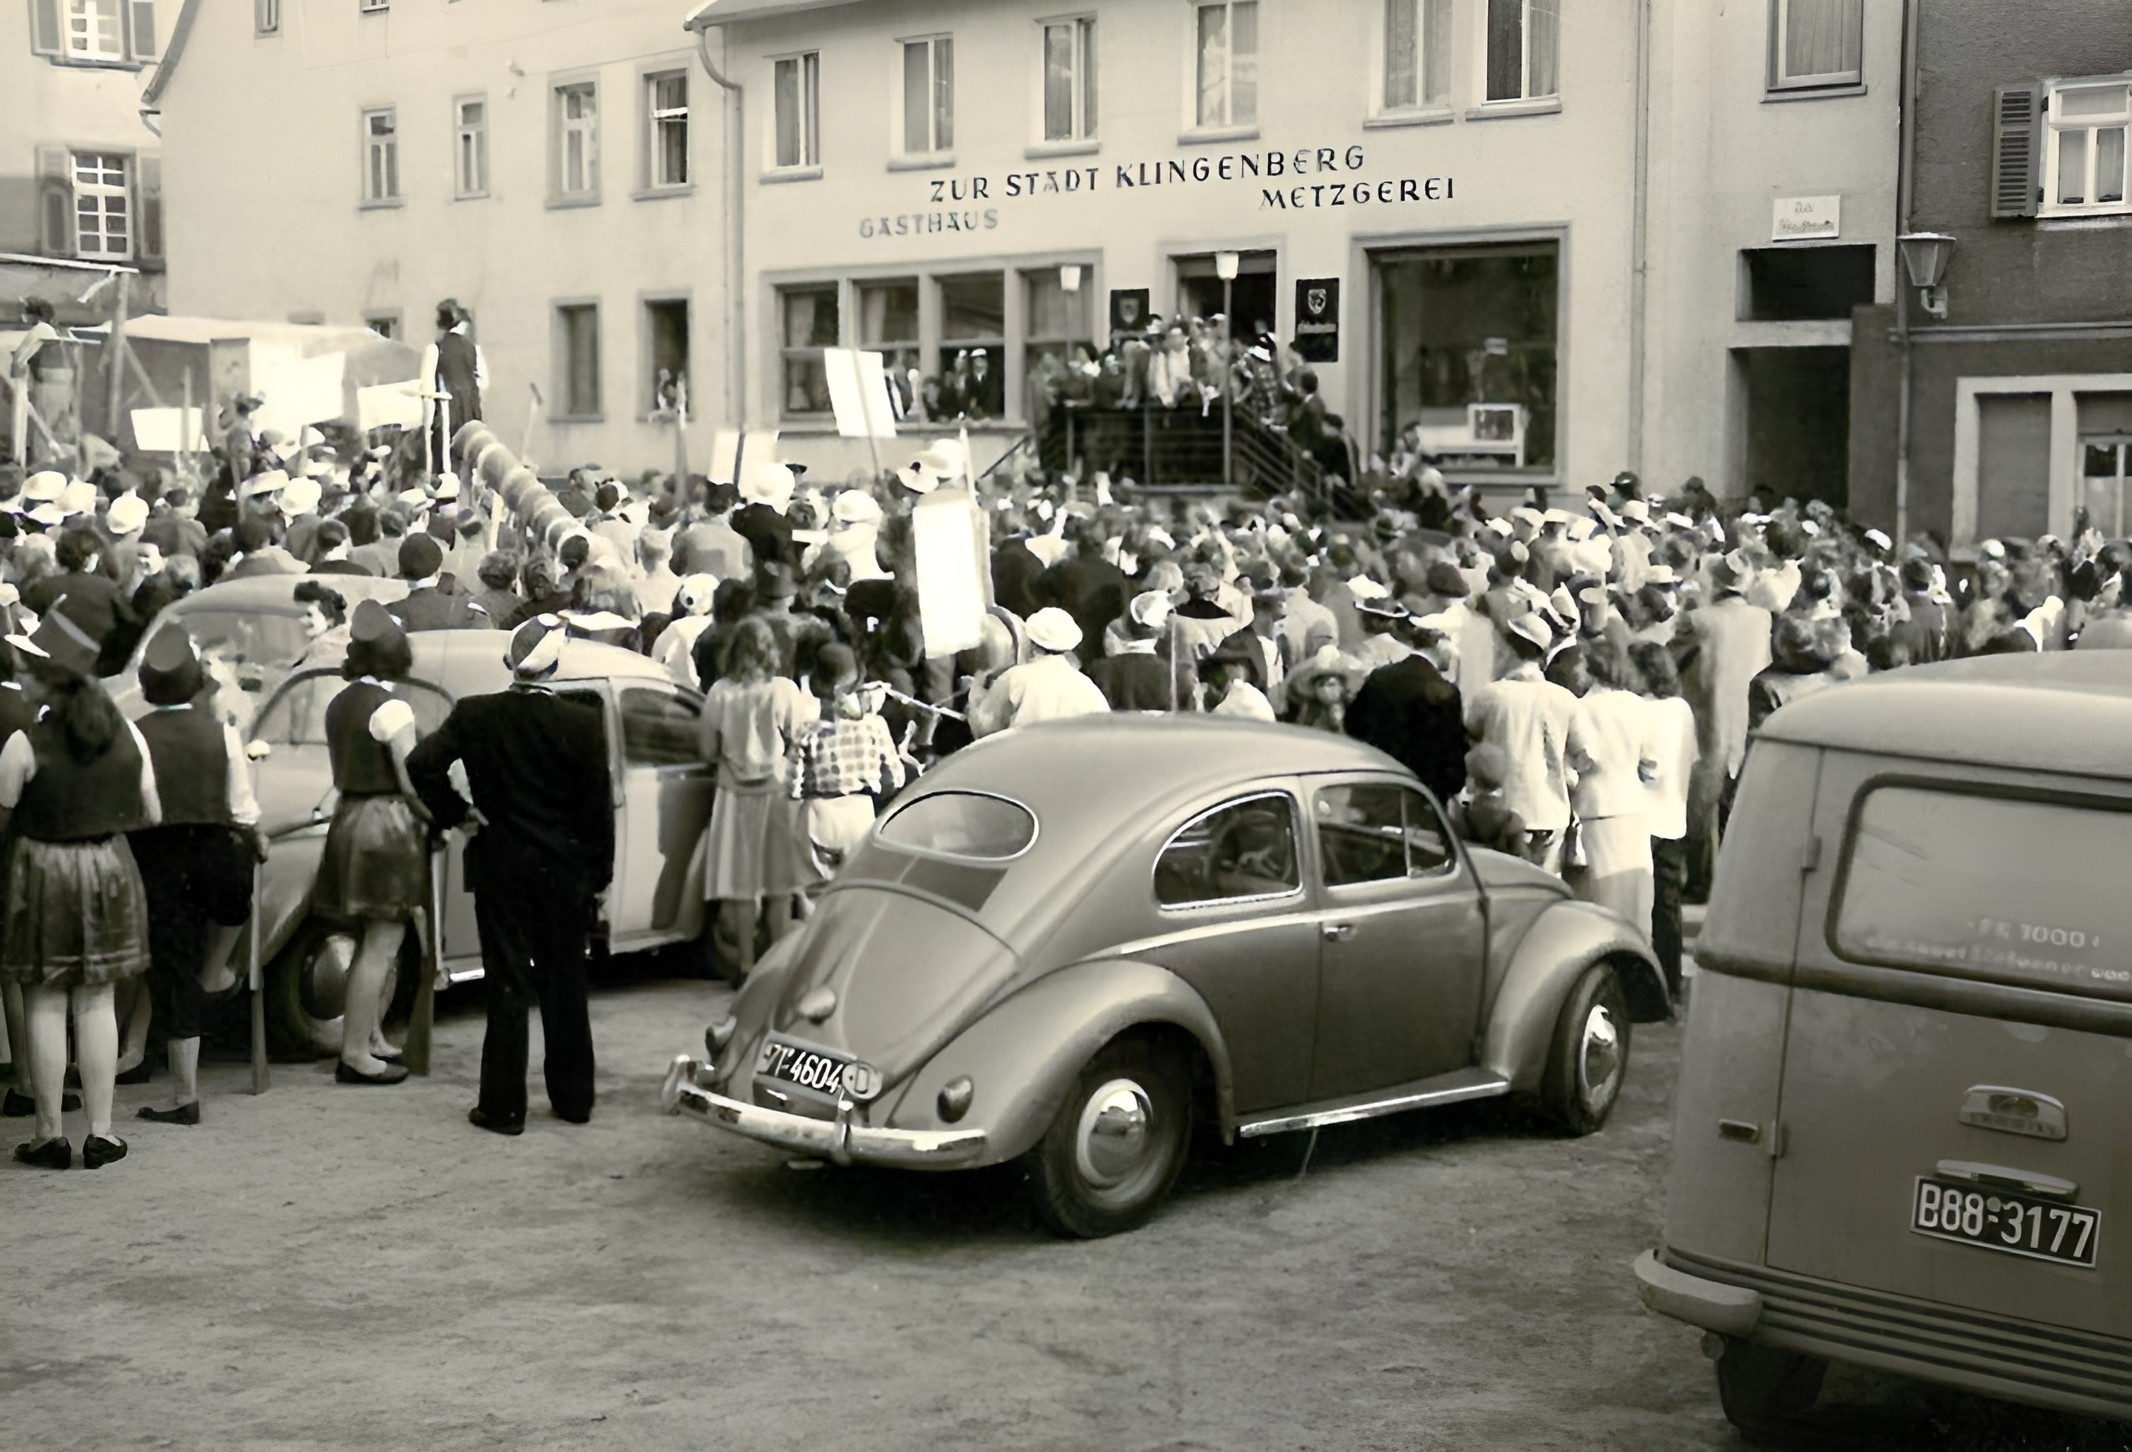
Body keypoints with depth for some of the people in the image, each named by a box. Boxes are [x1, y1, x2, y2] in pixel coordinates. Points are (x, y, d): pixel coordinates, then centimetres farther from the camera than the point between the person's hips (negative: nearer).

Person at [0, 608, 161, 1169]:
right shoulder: (128, 736, -4)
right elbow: (151, 815, 4)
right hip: (109, 866, 4)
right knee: (96, 1003, 10)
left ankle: (50, 1135, 8)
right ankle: (100, 1134, 11)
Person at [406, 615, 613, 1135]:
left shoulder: (474, 715, -7)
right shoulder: (583, 722, -9)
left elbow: (421, 764, -15)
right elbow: (597, 805, -5)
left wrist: (455, 813, -1)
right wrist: (599, 874, 4)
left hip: (500, 865, 0)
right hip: (565, 868, 0)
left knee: (508, 985, 4)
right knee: (565, 984, 12)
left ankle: (503, 1105, 5)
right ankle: (572, 1097, 19)